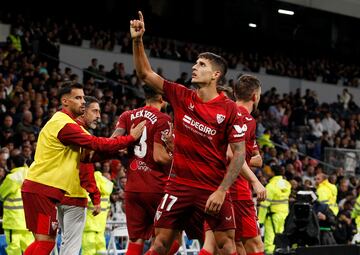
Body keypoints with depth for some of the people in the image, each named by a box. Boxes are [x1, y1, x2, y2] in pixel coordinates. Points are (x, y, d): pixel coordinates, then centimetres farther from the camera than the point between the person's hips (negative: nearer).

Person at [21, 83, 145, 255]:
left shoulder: (60, 121, 18)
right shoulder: (65, 125, -16)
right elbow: (97, 144, -19)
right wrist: (131, 137, -14)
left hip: (38, 188, 10)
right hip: (42, 190, -10)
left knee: (43, 241, 12)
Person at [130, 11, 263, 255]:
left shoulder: (229, 109, -9)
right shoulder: (181, 96, 2)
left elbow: (239, 154, -9)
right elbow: (145, 74, 6)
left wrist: (221, 191, -17)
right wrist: (137, 40, -6)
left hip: (214, 188, -3)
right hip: (179, 184, 3)